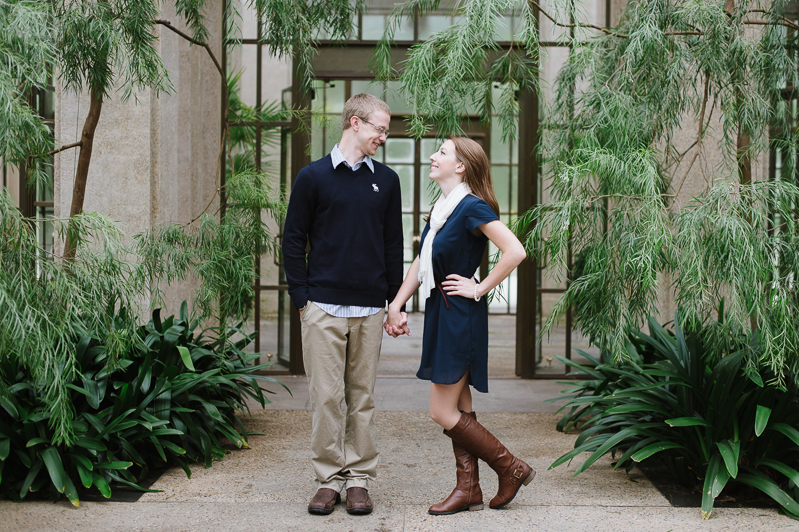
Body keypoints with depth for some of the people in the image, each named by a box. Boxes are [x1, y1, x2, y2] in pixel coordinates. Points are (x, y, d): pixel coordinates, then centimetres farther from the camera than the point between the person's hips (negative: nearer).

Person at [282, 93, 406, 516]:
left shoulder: (386, 180, 10)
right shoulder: (313, 177, 2)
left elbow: (393, 244, 13)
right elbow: (293, 239, 3)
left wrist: (395, 302, 8)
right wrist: (302, 298, -4)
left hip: (370, 308, 2)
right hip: (323, 307, -2)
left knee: (362, 398, 6)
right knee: (326, 396, 0)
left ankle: (359, 478, 14)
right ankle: (329, 477, 10)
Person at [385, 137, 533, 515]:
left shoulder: (472, 207, -16)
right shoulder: (441, 208, 12)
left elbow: (515, 252, -25)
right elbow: (421, 263, 17)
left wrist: (479, 288, -16)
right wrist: (396, 305, 12)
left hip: (461, 317, -9)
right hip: (440, 314, 9)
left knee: (443, 411, -5)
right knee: (459, 409, 11)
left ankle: (512, 468, 7)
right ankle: (468, 490, 19)